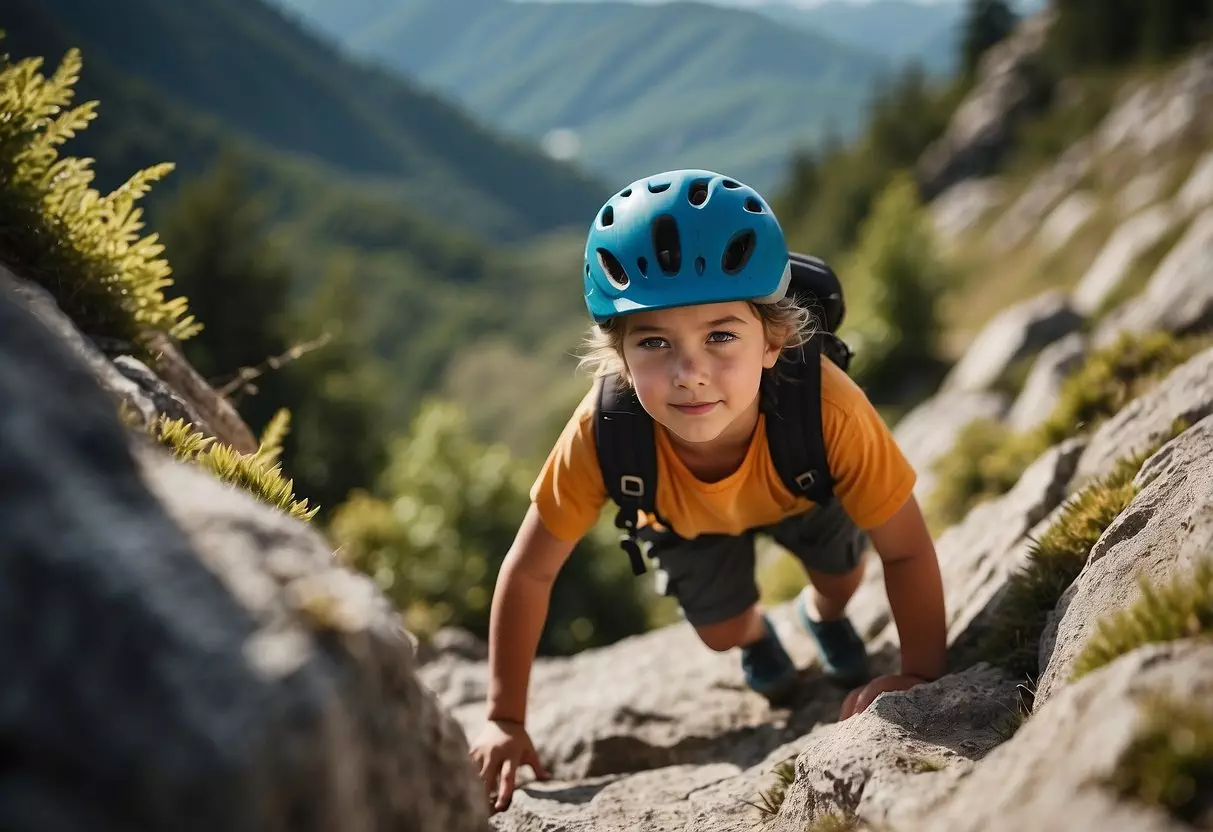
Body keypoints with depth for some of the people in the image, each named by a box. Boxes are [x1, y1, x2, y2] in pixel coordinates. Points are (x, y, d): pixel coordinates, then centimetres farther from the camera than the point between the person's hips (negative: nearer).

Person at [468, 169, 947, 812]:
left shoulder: (826, 408, -48)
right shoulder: (603, 434, -44)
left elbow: (907, 550, -33)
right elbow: (527, 574, -30)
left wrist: (919, 675, -38)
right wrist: (504, 721, -26)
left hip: (802, 492, 0)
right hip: (688, 516, 0)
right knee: (721, 631, -2)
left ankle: (823, 614, 42)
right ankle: (756, 635, 37)